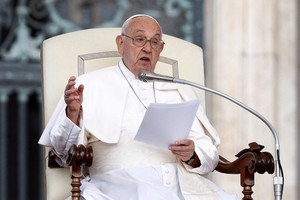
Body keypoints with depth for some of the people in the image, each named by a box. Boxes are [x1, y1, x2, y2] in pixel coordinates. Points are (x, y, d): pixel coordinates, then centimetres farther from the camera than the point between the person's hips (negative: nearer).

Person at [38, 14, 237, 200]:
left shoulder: (179, 91, 25)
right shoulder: (92, 84, 14)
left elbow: (210, 156, 19)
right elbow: (64, 149, 7)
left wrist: (192, 155, -5)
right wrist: (73, 112, -13)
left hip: (182, 182, 3)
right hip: (121, 181, -3)